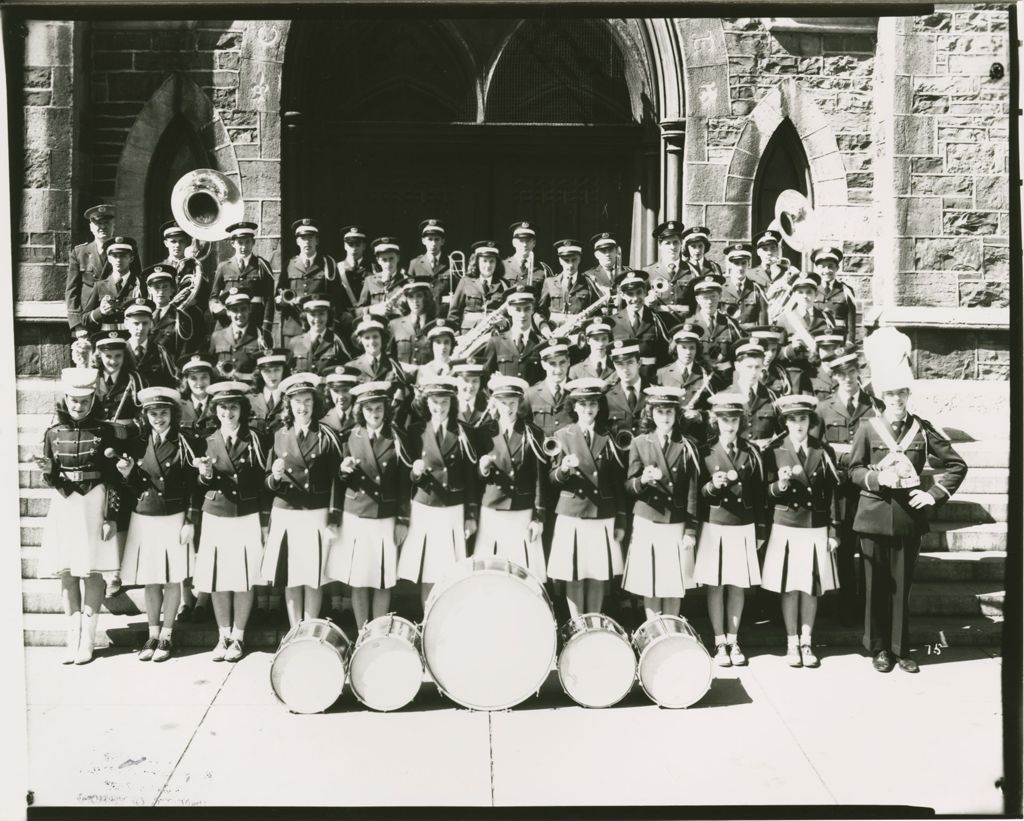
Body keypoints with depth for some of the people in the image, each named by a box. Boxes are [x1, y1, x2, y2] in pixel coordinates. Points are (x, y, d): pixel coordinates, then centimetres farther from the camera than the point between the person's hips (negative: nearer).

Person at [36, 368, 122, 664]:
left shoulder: (104, 431, -3)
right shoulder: (53, 433, 5)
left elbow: (113, 477, -3)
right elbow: (51, 480, 9)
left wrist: (111, 515, -8)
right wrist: (48, 471, -14)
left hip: (94, 503, -3)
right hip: (64, 504, 3)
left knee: (91, 571, -1)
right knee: (66, 572, 6)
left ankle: (87, 640, 7)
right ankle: (73, 636, 15)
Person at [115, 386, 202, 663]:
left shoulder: (184, 444, -4)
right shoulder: (138, 444, 6)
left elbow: (194, 486, -5)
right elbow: (131, 488, 10)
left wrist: (190, 522, -10)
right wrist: (126, 474, -11)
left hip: (174, 518, -3)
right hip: (143, 518, 3)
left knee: (173, 580, 3)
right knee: (150, 581, 8)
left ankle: (166, 636, 13)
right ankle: (152, 635, 19)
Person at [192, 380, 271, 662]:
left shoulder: (253, 440, 0)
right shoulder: (208, 441, 5)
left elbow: (262, 482, 1)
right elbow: (204, 485, 2)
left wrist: (264, 523, -1)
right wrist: (206, 474, -21)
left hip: (247, 518, -2)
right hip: (216, 517, 2)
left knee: (244, 580, 1)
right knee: (218, 579, 5)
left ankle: (238, 637, 12)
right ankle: (223, 636, 18)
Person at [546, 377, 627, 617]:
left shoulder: (609, 438, 7)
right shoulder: (562, 436, 3)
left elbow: (619, 484, 9)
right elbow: (552, 479, 0)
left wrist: (621, 522, 5)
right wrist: (563, 469, -23)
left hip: (604, 519, 2)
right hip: (572, 517, -1)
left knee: (599, 577, 5)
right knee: (574, 577, 0)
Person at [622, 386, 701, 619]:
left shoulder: (687, 446, 3)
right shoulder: (639, 443, 3)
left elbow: (693, 492, 2)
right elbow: (629, 486, 2)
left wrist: (691, 530, -3)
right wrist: (643, 480, -21)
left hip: (678, 525, 0)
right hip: (647, 524, 0)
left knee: (675, 587, 4)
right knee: (650, 587, 3)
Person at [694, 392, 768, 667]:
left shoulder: (751, 452, 6)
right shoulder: (705, 452, 1)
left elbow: (760, 494, 8)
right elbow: (697, 494, 1)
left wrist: (760, 531, 6)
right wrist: (712, 485, -20)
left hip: (744, 527, 2)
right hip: (714, 525, -1)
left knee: (738, 586, 7)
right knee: (715, 586, 2)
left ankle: (733, 641, 17)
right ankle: (719, 643, 11)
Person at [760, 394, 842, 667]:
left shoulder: (824, 452, 4)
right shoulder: (773, 451, -2)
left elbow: (832, 495, 5)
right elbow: (766, 493, -1)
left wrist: (833, 532, 3)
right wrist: (780, 485, -23)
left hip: (817, 528, 2)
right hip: (786, 527, -1)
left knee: (812, 587, 6)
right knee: (789, 587, 3)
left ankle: (806, 643, 16)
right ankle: (792, 644, 14)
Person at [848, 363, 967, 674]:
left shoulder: (922, 429, 2)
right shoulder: (868, 428, -1)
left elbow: (957, 465, 6)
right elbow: (854, 470, 3)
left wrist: (935, 494, -3)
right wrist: (877, 478, -15)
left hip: (909, 516, 1)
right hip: (875, 516, -1)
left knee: (902, 585, 6)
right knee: (876, 585, 6)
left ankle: (901, 649, 18)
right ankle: (879, 649, 18)